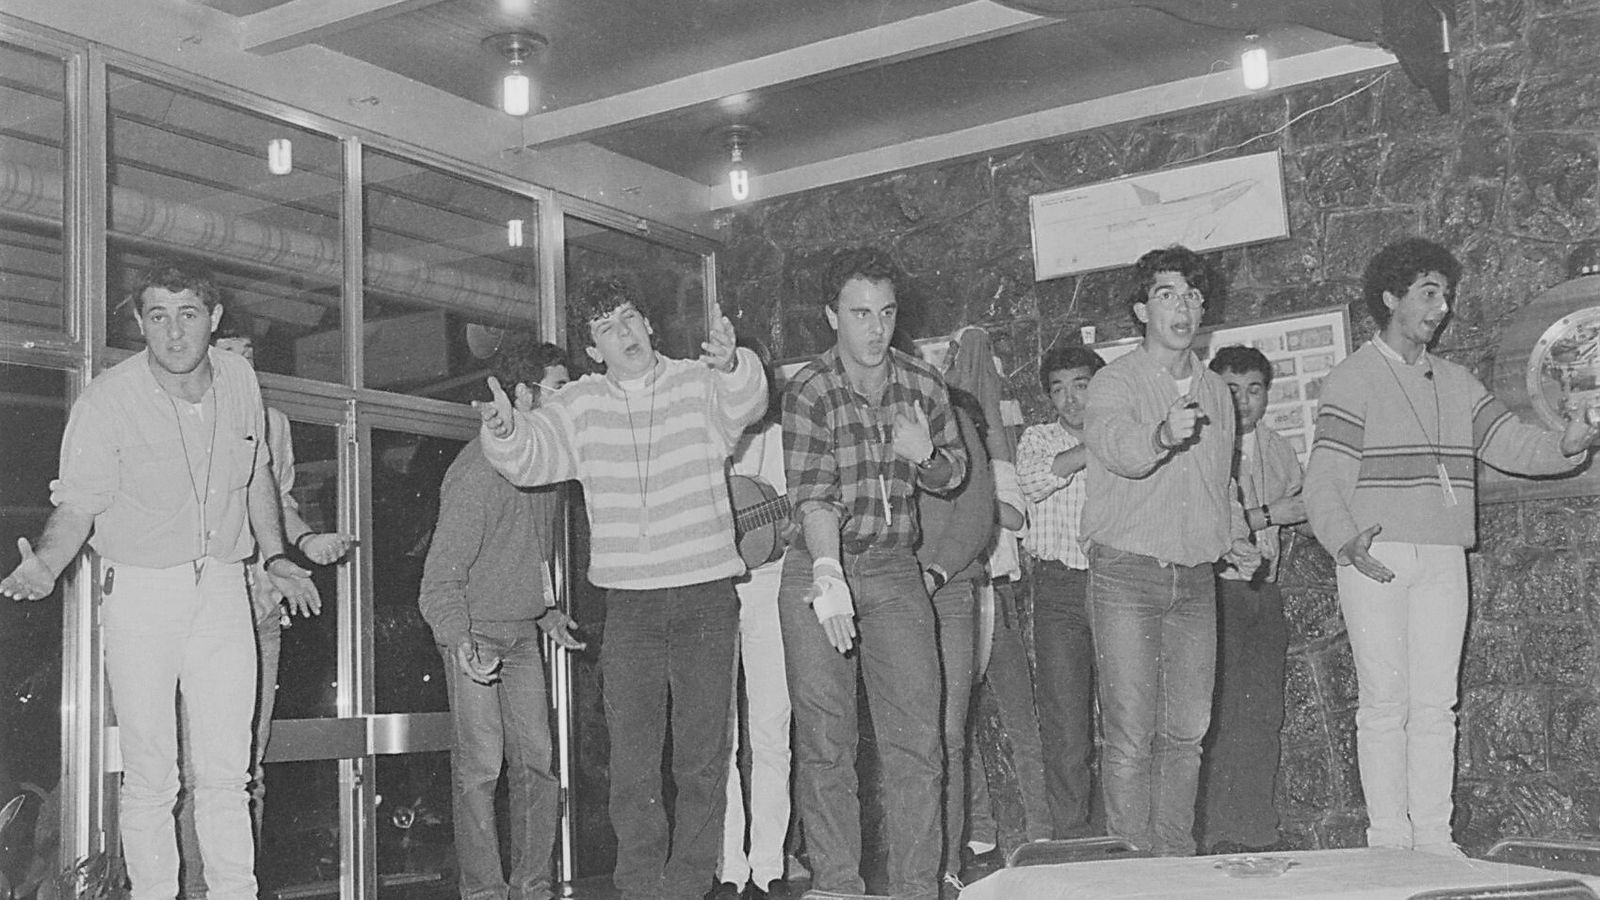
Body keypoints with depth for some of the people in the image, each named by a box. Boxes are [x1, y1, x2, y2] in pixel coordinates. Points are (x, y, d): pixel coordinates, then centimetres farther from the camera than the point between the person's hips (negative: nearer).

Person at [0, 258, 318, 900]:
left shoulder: (239, 381, 1)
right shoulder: (107, 400, -12)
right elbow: (78, 503, -11)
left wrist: (274, 557, 16)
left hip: (222, 585, 3)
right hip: (139, 589, -3)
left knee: (226, 770, 5)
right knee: (150, 774, 0)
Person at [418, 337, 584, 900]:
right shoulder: (479, 470, -18)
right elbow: (442, 574, -19)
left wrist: (547, 613, 24)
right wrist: (458, 641, -29)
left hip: (523, 635, 8)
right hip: (476, 635, -8)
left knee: (537, 763, 6)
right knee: (480, 768, -5)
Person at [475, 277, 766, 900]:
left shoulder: (700, 385, 0)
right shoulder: (582, 406, 7)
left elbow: (745, 402, -19)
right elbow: (530, 457, -2)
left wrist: (731, 365, -43)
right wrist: (505, 429, -26)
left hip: (707, 597, -1)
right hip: (629, 603, 1)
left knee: (703, 757, 5)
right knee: (632, 761, 2)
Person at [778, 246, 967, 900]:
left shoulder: (923, 385, 2)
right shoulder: (808, 392, -11)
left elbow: (954, 473, 15)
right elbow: (812, 496, -22)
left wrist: (925, 458, -9)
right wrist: (828, 576, -38)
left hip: (895, 570, 3)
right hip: (819, 572, -3)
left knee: (917, 741, -2)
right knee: (824, 746, 0)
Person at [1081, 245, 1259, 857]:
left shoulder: (1215, 391, 15)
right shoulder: (1115, 383, -5)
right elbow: (1116, 447, -27)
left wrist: (1236, 540, 13)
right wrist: (1160, 436, -48)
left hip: (1194, 579, 6)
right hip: (1127, 574, -5)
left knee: (1186, 732, 7)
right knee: (1131, 734, -7)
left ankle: (1176, 858, 18)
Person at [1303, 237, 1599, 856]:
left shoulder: (1456, 383, 18)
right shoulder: (1353, 380, 0)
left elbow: (1510, 444, 11)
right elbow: (1323, 479, -7)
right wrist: (1345, 540, -24)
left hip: (1443, 560, 5)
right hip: (1375, 559, -5)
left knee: (1436, 704, 4)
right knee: (1384, 703, -4)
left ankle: (1433, 836, 9)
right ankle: (1388, 838, 2)